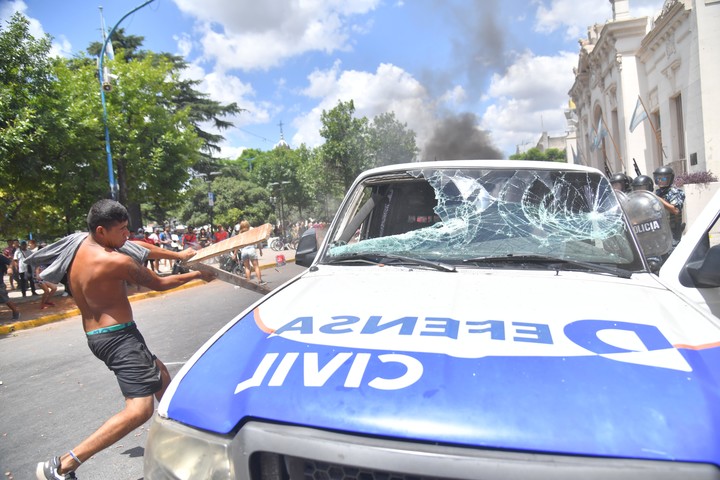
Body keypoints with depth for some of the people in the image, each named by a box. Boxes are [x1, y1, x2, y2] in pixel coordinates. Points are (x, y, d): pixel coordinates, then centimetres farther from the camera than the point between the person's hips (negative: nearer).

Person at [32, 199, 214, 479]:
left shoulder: (83, 243, 4)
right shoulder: (116, 261, -22)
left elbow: (141, 249, 13)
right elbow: (159, 284, -7)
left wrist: (178, 255, 18)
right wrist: (197, 275, 6)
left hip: (96, 335, 11)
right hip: (117, 336, -11)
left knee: (160, 375, 27)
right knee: (140, 409, -17)